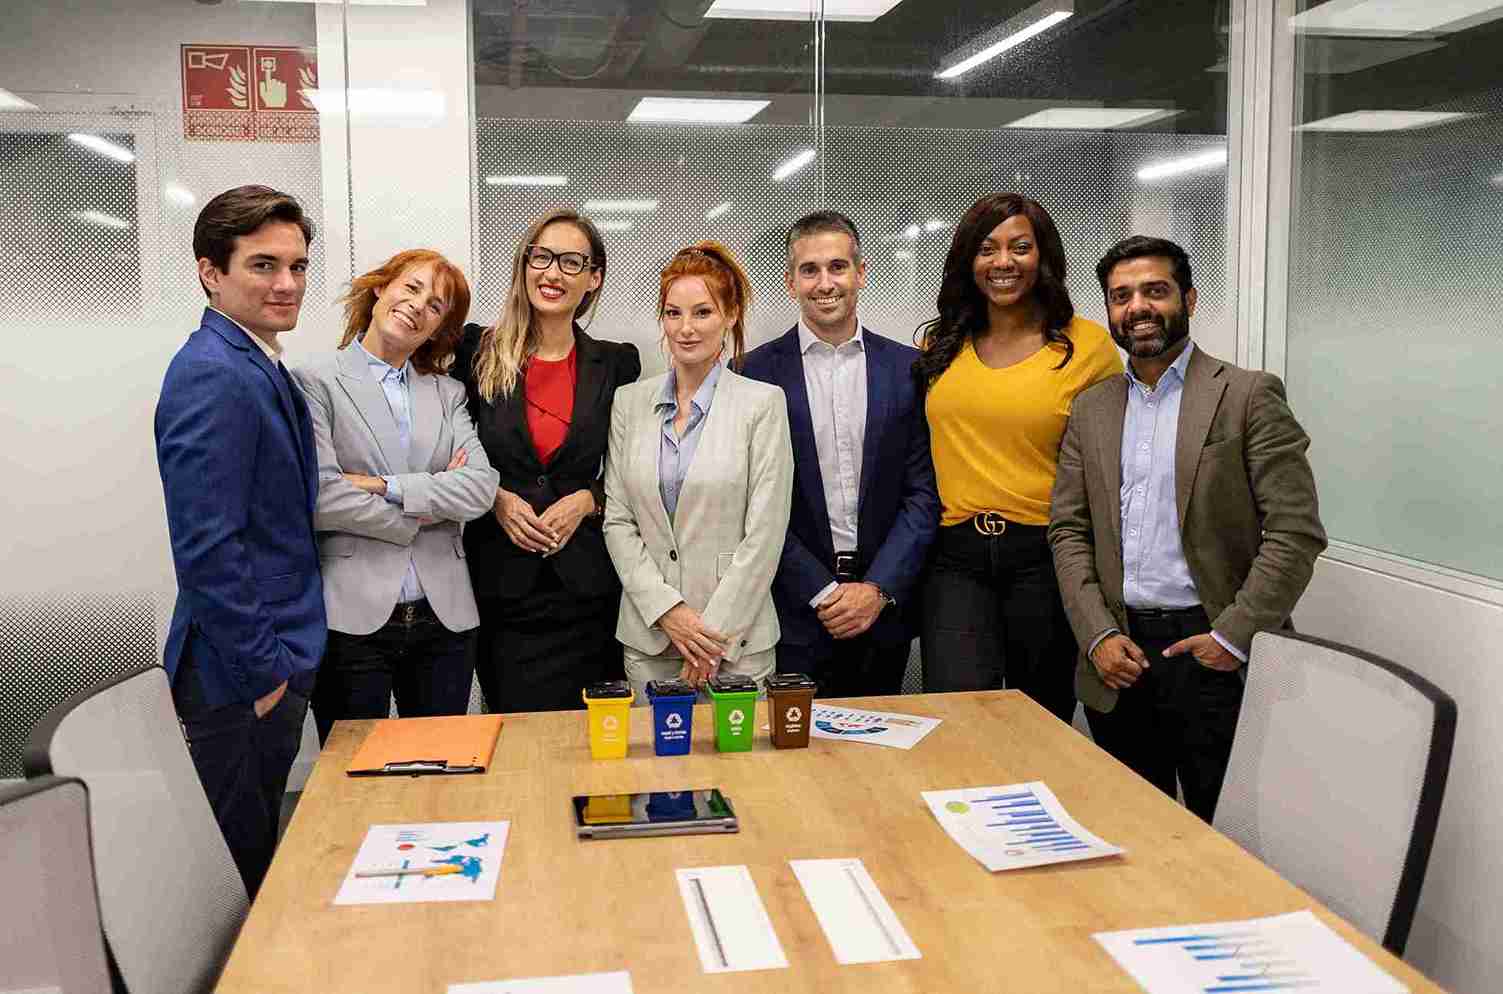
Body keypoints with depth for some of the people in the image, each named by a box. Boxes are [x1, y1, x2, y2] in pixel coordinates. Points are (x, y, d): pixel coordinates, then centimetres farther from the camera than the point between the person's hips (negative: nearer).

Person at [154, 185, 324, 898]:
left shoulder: (262, 369, 10)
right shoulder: (214, 377, -19)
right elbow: (207, 547, -24)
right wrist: (261, 672, -18)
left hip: (273, 663, 9)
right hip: (242, 679, -9)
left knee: (257, 863, 21)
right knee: (238, 871, 6)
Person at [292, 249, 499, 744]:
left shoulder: (448, 392, 13)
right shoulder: (316, 382, -1)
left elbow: (481, 486, -3)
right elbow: (320, 499, -13)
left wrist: (385, 487, -12)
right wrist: (422, 512, -6)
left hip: (443, 615, 4)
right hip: (352, 615, -4)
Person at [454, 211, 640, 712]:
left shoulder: (618, 363, 5)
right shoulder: (478, 350, 3)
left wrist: (588, 501, -8)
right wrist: (497, 498, -8)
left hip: (587, 586, 1)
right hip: (501, 582, 0)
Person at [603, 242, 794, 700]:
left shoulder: (763, 403, -5)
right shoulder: (630, 401, 6)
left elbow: (764, 534, -8)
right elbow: (617, 520, 3)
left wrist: (715, 629, -11)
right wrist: (667, 609, -8)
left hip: (737, 637, -3)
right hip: (647, 633, 3)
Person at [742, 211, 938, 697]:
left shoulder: (907, 367, 3)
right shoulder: (756, 372, -2)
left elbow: (923, 490, 1)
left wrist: (878, 589, -8)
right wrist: (823, 593, -9)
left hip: (884, 602, 2)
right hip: (796, 611, -2)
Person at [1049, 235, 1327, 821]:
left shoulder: (1248, 396, -3)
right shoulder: (1091, 408, 10)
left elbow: (1296, 531, -8)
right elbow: (1068, 530, 7)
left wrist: (1234, 636, -14)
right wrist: (1098, 634, -4)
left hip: (1215, 656, -4)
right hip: (1118, 657, 4)